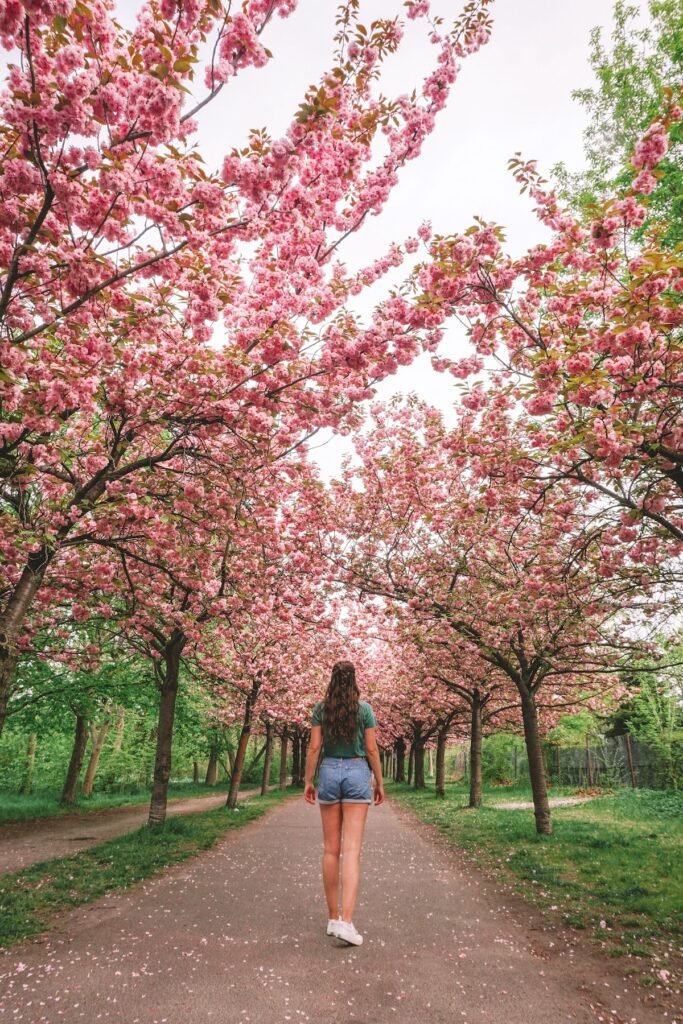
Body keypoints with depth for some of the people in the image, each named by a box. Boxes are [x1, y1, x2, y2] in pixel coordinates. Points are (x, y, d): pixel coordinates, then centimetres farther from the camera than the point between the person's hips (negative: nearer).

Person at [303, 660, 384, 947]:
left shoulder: (321, 708, 0)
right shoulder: (364, 708, -3)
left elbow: (314, 747, -2)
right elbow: (371, 749, -3)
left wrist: (308, 781, 6)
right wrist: (380, 782, 7)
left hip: (329, 773, 2)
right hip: (357, 773, -2)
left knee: (331, 849, 10)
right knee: (351, 850, -3)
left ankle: (333, 917, 18)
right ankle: (346, 921, -12)